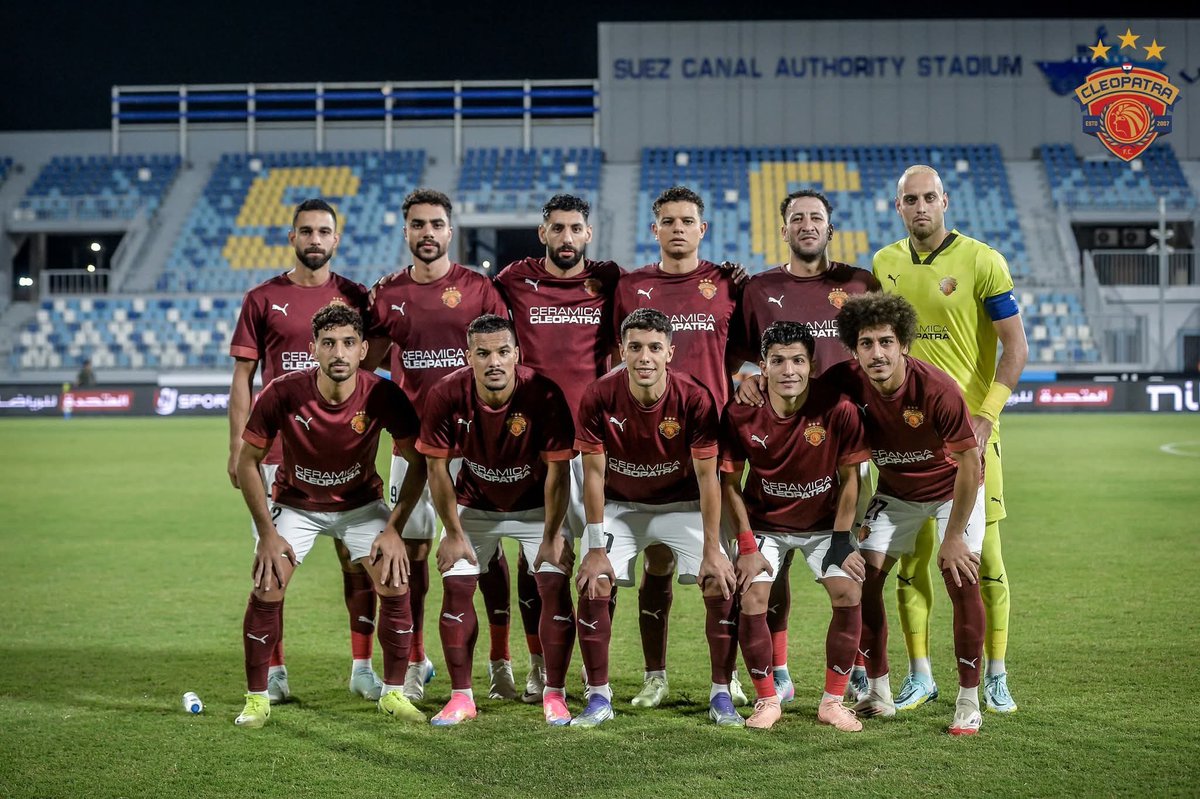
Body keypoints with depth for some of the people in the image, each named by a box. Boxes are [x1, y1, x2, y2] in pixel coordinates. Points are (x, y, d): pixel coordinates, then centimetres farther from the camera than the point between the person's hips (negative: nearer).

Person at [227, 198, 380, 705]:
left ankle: (362, 668, 10)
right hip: (278, 450, -1)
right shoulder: (262, 299, 4)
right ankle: (274, 671, 12)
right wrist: (237, 448, -2)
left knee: (359, 558, 0)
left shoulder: (356, 298, 7)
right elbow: (242, 377, 5)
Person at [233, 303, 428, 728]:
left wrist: (394, 529, -16)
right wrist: (267, 533, -15)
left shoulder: (383, 396, -25)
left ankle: (393, 694, 6)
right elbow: (247, 462, -13)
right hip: (295, 503, -1)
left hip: (361, 502, 1)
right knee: (266, 591, -14)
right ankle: (257, 699, 5)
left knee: (396, 585, -12)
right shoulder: (282, 393, -26)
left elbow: (419, 462, -11)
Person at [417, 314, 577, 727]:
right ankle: (461, 696, 6)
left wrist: (551, 535, -15)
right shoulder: (446, 395, -24)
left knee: (555, 585, -10)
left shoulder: (544, 395, -28)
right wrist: (454, 533, -10)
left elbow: (558, 469, -18)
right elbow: (437, 468, -12)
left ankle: (554, 694, 3)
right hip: (474, 504, 1)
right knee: (456, 587, -6)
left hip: (536, 505, -1)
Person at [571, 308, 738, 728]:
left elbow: (707, 477, -17)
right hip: (619, 504, 0)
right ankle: (599, 697, -1)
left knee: (721, 584, -14)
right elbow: (594, 473, -15)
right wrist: (596, 548, -16)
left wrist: (712, 551, -20)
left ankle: (721, 696, 1)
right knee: (593, 585, -16)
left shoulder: (695, 399, -23)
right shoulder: (599, 397, -22)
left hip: (682, 503, 0)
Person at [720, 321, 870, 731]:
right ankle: (767, 700, 5)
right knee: (752, 600, -14)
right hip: (764, 522, 0)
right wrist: (747, 546, -11)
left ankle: (832, 701, 3)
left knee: (849, 595, -14)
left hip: (824, 522, 0)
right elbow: (729, 481, -10)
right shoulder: (740, 412, -22)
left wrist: (841, 540, -10)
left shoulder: (838, 410, -24)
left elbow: (849, 478, -10)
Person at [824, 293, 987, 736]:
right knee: (863, 575, -4)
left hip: (953, 487, -4)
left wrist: (953, 537, -19)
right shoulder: (844, 383, -24)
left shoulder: (937, 389, -33)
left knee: (963, 582, -14)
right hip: (895, 490, 4)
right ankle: (878, 694, 9)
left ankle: (969, 701, -1)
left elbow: (969, 464, -23)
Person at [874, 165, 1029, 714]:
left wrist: (984, 419, -16)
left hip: (969, 428, -4)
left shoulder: (981, 262, -6)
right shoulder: (885, 264, 9)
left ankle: (995, 679, 9)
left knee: (984, 554, -2)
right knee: (912, 552, 4)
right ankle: (920, 678, 14)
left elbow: (1015, 348, -7)